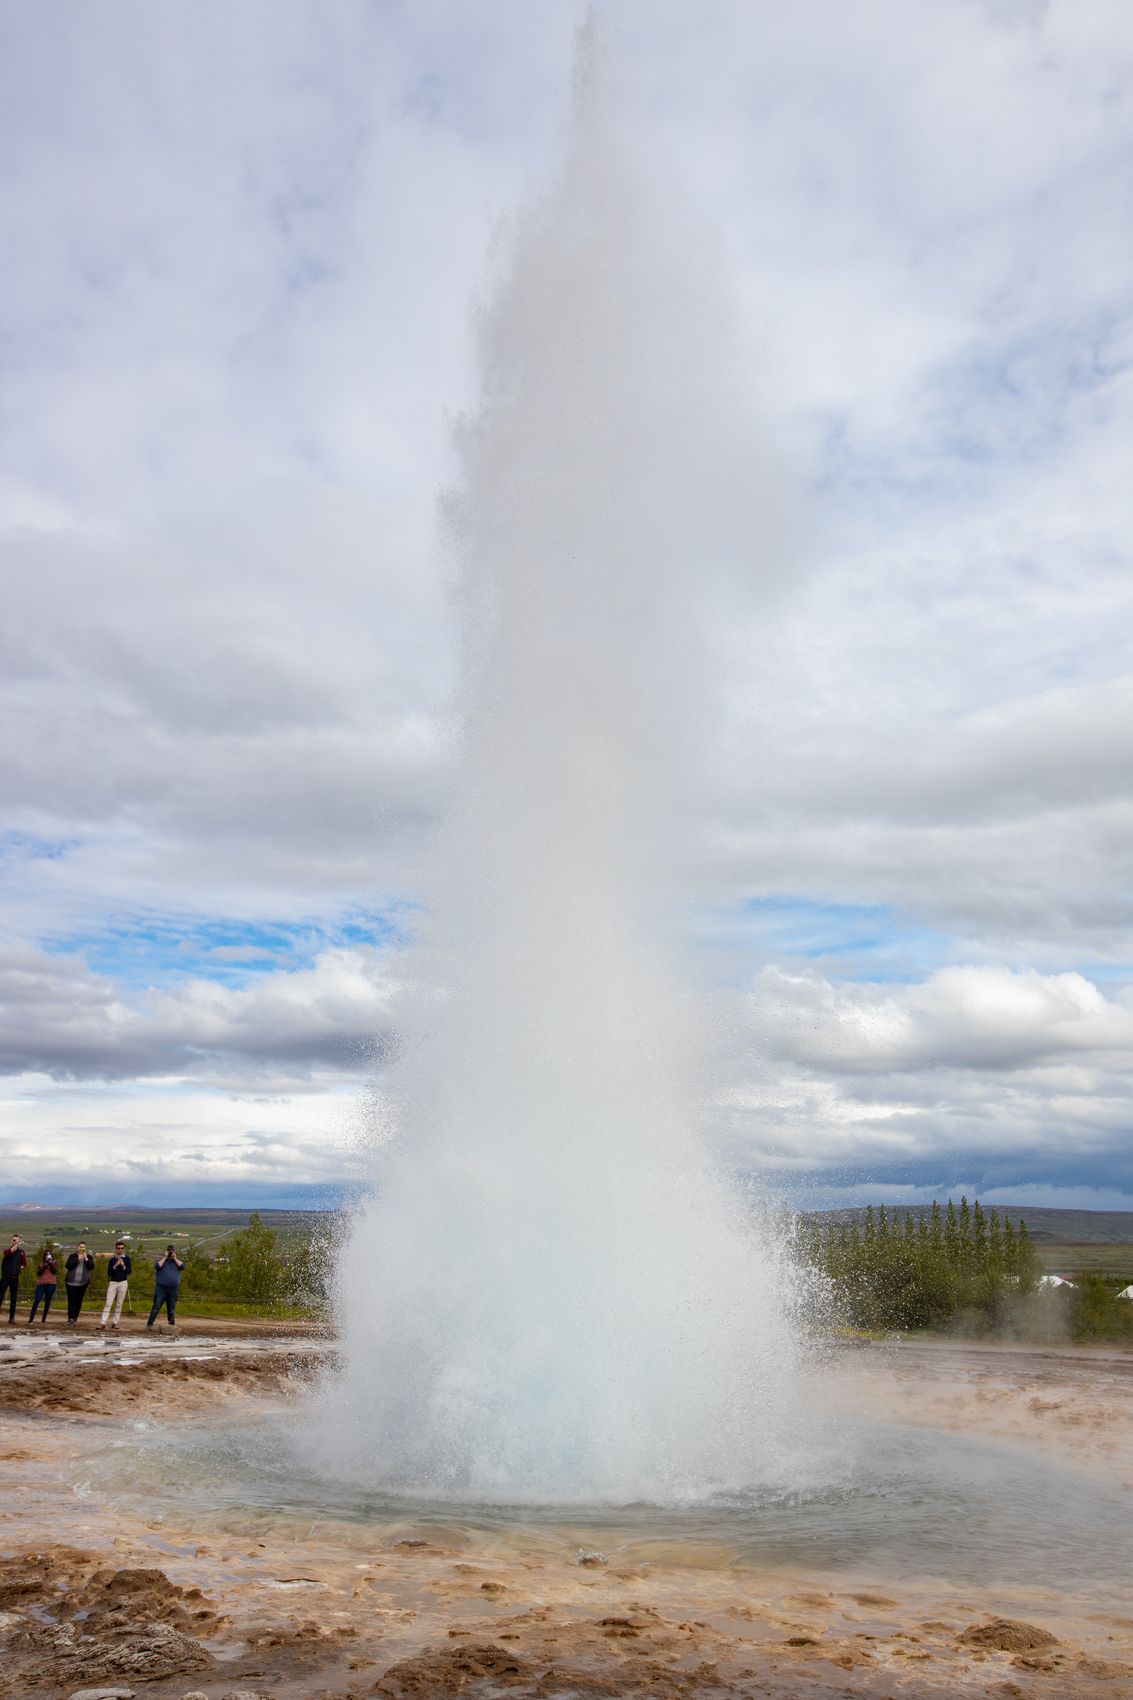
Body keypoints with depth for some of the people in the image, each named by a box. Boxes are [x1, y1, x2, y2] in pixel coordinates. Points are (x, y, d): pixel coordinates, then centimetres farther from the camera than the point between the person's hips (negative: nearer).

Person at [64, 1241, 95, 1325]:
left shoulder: (89, 1257, 7)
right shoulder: (72, 1256, 5)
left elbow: (91, 1267, -7)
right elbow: (68, 1266, -10)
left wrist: (86, 1259, -14)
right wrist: (78, 1259, -15)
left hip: (83, 1283, 1)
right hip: (71, 1282, -1)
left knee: (79, 1301, 3)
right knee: (71, 1301, -7)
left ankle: (75, 1318, 11)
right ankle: (70, 1318, -10)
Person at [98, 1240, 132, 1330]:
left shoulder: (127, 1259, 4)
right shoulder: (112, 1260, 5)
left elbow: (130, 1271, -4)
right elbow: (109, 1272, -3)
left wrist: (123, 1266, -18)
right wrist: (115, 1266, -17)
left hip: (123, 1283, 0)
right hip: (113, 1283, 0)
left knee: (119, 1304, 0)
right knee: (108, 1303, -6)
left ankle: (115, 1322, 4)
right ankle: (103, 1323, -9)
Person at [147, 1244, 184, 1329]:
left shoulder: (178, 1260, 13)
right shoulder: (161, 1260, 8)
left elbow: (182, 1266, -6)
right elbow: (157, 1266, -12)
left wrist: (175, 1258, -5)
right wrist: (165, 1257, -9)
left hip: (173, 1289, 2)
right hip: (161, 1288, -2)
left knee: (172, 1308, 8)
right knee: (156, 1306, -7)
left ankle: (172, 1324, 14)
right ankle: (150, 1324, -6)